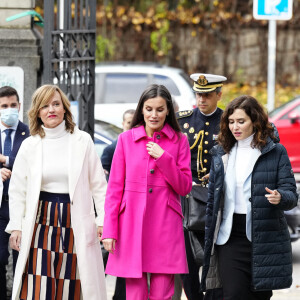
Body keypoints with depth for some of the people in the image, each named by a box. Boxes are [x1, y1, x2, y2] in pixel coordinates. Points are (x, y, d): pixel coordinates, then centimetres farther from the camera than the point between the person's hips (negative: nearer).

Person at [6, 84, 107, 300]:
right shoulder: (30, 146, 7)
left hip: (76, 223, 0)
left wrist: (103, 219, -2)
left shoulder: (82, 141, 5)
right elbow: (18, 190, 11)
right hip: (41, 223, 1)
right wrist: (15, 226, 5)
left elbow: (98, 185, 6)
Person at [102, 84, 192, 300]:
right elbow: (114, 188, 6)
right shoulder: (126, 139, 7)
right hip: (132, 224, 0)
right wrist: (109, 230, -2)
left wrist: (163, 158, -9)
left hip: (165, 226, 0)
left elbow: (185, 187, 3)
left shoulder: (179, 141, 7)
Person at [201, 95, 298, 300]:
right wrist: (209, 240, 12)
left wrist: (280, 198, -26)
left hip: (265, 238, -2)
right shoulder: (221, 154, 12)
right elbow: (213, 200, 15)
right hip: (230, 237, 2)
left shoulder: (275, 152, 1)